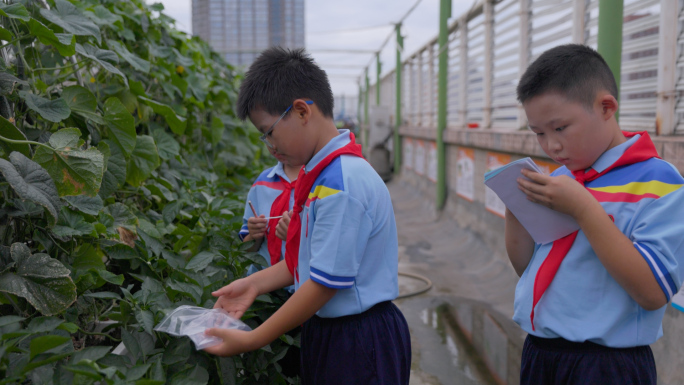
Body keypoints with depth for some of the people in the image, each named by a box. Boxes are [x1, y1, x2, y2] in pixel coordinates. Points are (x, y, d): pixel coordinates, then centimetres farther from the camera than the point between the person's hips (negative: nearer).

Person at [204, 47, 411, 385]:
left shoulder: (341, 184, -25)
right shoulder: (323, 173, 6)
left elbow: (325, 283, -22)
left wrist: (251, 341, -15)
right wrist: (255, 283, 6)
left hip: (358, 346, -8)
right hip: (329, 332, 8)